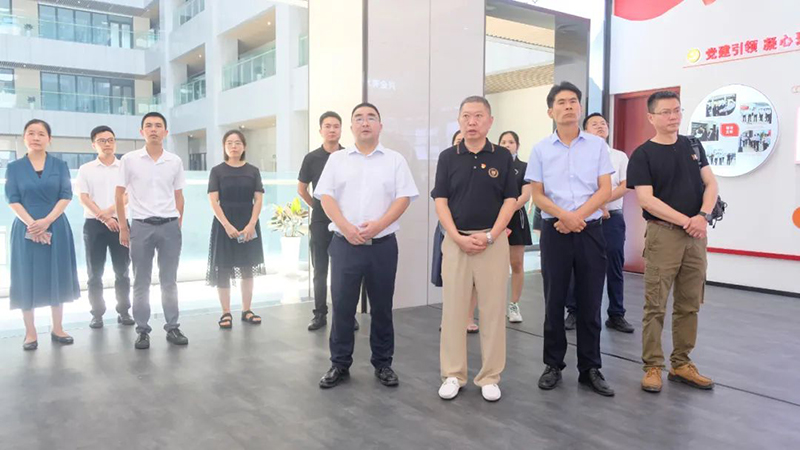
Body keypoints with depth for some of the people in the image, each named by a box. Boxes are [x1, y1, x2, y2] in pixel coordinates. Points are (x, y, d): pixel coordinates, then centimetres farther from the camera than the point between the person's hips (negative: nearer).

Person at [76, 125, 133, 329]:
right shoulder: (86, 169, 6)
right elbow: (84, 198, -2)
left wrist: (110, 211, -14)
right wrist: (104, 218, -12)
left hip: (120, 222, 0)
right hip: (94, 224, 0)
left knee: (122, 271, 5)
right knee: (95, 273, 3)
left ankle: (123, 311, 13)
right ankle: (97, 313, 12)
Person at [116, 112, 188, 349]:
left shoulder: (175, 161, 5)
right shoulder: (129, 159, 0)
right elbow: (119, 195, 3)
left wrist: (179, 225, 7)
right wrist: (123, 227, 0)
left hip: (169, 225, 2)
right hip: (141, 225, -1)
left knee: (169, 281, 8)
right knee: (141, 282, 6)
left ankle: (173, 328, 16)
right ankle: (142, 331, 14)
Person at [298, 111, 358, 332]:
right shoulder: (312, 158, 1)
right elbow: (301, 189, 13)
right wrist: (316, 206, 9)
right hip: (320, 222, 1)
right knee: (320, 270, 7)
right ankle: (320, 314, 16)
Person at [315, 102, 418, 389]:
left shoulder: (395, 160, 6)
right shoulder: (337, 159, 9)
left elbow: (403, 198, -2)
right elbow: (326, 197, 1)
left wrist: (378, 225, -16)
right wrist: (346, 227, -14)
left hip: (383, 244, 0)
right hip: (344, 244, 1)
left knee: (382, 307, 8)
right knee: (342, 306, 4)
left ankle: (383, 364, 21)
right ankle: (339, 364, 18)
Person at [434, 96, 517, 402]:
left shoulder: (503, 156, 4)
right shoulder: (447, 157, 5)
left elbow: (510, 200, 0)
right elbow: (440, 201, 0)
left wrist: (490, 236, -12)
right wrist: (458, 237, -12)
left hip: (493, 241, 0)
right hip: (455, 241, 1)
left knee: (493, 309, 3)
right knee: (453, 308, 4)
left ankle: (490, 377, 15)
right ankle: (453, 375, 15)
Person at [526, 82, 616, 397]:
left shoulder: (597, 145, 4)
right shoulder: (541, 149, 4)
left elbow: (605, 191, -1)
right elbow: (537, 195, 1)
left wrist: (577, 217, -13)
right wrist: (564, 216, -15)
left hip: (590, 230, 0)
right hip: (555, 231, 0)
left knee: (590, 303, 5)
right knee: (554, 301, 6)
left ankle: (590, 368, 16)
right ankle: (554, 365, 18)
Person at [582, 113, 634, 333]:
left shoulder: (620, 156, 10)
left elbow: (625, 186, 2)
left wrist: (602, 201, -12)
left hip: (613, 217, 2)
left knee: (614, 268, 4)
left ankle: (616, 315, 12)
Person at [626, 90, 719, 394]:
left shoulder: (693, 146, 13)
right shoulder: (643, 155, -4)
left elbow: (711, 184, 8)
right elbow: (646, 199, -12)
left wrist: (702, 216, -10)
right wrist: (685, 221, -14)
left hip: (696, 235, 5)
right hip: (663, 234, -5)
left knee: (689, 305, 9)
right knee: (656, 306, -3)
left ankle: (681, 365, 20)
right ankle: (653, 366, 6)